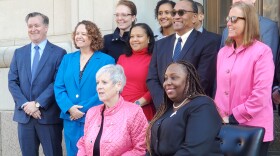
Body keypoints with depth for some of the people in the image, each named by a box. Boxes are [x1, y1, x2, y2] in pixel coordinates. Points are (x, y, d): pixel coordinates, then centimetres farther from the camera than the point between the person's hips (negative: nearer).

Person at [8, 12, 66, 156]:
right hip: (24, 115, 4)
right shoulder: (19, 53, 14)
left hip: (48, 115, -4)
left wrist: (37, 104, -14)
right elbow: (12, 81, 7)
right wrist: (24, 104, -7)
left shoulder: (58, 53, 0)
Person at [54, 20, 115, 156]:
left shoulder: (106, 61, -2)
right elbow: (58, 87, 6)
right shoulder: (67, 59, 12)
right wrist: (69, 108, -12)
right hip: (71, 120, 4)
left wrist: (84, 110, -15)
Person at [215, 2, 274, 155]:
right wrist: (221, 117, 0)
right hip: (226, 127, 6)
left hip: (253, 130, -6)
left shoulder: (262, 51, -9)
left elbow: (260, 95, -16)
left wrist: (234, 118, -14)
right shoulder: (223, 52, 11)